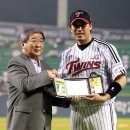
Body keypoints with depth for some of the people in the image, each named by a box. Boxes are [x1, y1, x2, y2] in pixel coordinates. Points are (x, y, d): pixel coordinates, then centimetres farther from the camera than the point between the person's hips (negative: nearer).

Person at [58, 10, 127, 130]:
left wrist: (104, 98, -20)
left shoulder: (105, 48, -1)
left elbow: (121, 79, -5)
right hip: (76, 110, 5)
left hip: (101, 110, -5)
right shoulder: (67, 54, 14)